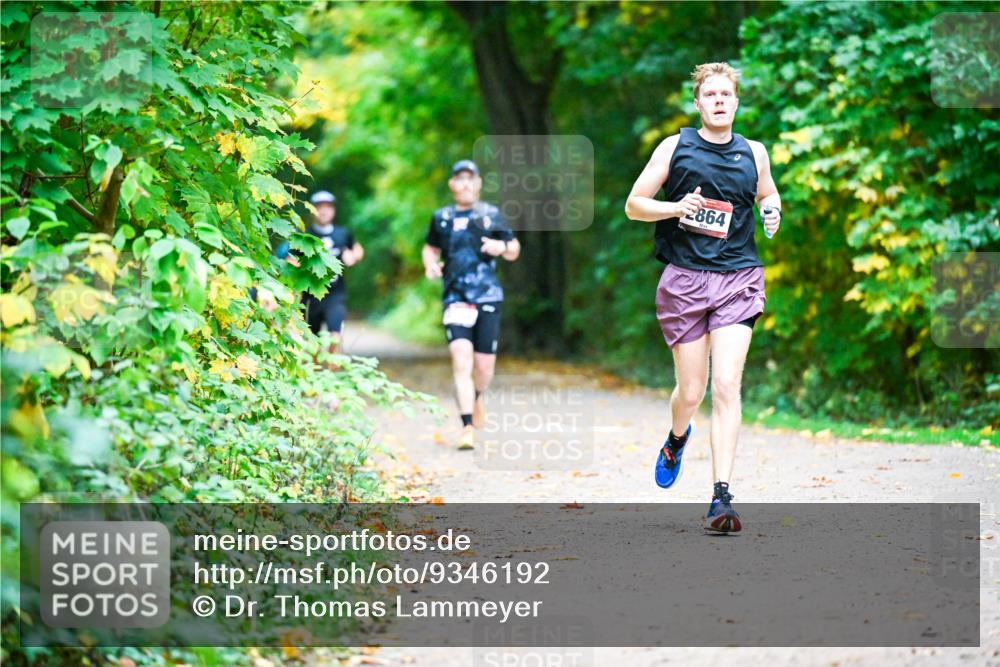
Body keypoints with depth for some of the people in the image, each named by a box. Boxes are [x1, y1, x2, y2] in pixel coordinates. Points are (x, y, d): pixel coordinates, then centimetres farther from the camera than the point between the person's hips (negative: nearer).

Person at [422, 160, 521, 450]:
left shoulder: (492, 215, 8)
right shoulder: (441, 218, 10)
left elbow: (514, 251, 14)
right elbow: (430, 247, 25)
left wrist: (502, 247, -10)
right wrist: (430, 264, 3)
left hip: (488, 298, 1)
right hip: (455, 299, -1)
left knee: (485, 364, 4)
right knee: (461, 360, -16)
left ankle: (477, 398, 39)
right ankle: (467, 427, -18)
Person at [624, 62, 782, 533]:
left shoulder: (754, 152, 10)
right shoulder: (675, 147, 3)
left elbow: (768, 195, 28)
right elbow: (634, 205, 5)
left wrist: (772, 211, 5)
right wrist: (677, 207, -13)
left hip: (738, 280, 1)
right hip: (684, 279, -1)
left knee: (727, 386, -12)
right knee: (691, 391, 4)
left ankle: (721, 497, -13)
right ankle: (676, 440, 41)